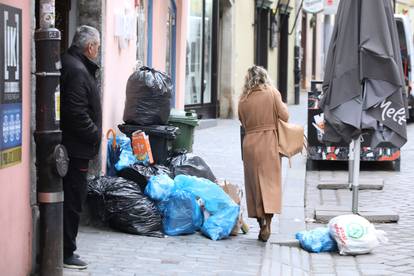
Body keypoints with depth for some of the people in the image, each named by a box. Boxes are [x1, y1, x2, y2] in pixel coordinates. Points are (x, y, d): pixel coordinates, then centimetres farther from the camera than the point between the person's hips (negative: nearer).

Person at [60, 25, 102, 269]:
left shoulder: (72, 64, 14)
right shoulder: (77, 71, -19)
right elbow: (76, 114, -25)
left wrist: (94, 133, 16)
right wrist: (95, 135, -13)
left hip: (73, 146, 10)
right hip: (76, 148, -10)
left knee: (71, 200, 16)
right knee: (73, 201, -2)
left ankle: (65, 249, 25)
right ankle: (65, 253, 5)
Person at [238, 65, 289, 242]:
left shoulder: (243, 99, 2)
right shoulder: (272, 93, -4)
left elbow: (242, 122, 7)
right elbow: (284, 116, -4)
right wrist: (282, 104, 15)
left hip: (249, 143, 2)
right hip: (268, 142, -2)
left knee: (254, 182, 10)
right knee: (270, 181, -1)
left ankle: (261, 222, 10)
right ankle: (266, 222, -15)